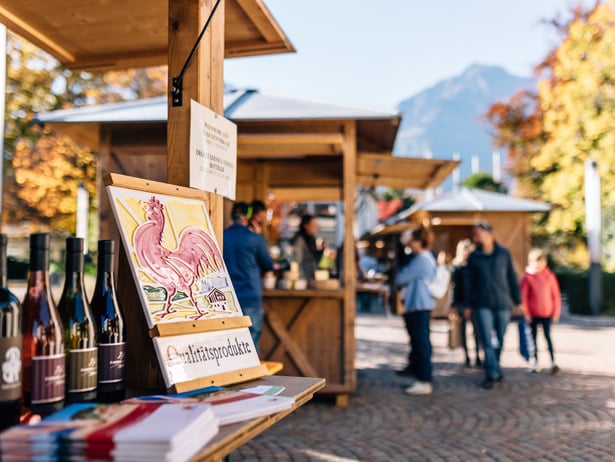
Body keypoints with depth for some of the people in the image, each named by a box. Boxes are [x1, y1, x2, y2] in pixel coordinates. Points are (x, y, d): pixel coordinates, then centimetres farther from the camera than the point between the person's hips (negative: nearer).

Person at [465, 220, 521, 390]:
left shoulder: (503, 254, 4)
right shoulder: (473, 257, 5)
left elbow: (512, 278, 8)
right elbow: (469, 282, 7)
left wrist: (517, 300, 6)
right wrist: (468, 304, 5)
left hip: (503, 303, 1)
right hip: (482, 305, -1)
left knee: (499, 341, 8)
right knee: (487, 341, -8)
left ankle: (494, 371, 24)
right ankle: (492, 374, -5)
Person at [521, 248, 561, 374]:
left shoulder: (550, 276, -1)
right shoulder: (527, 277, -5)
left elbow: (556, 295, 4)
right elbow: (524, 296, -3)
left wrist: (556, 312, 2)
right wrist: (526, 313, -5)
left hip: (547, 313, 0)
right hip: (533, 314, 0)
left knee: (547, 336, -3)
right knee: (534, 337, 9)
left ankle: (553, 362, -1)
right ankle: (536, 362, 19)